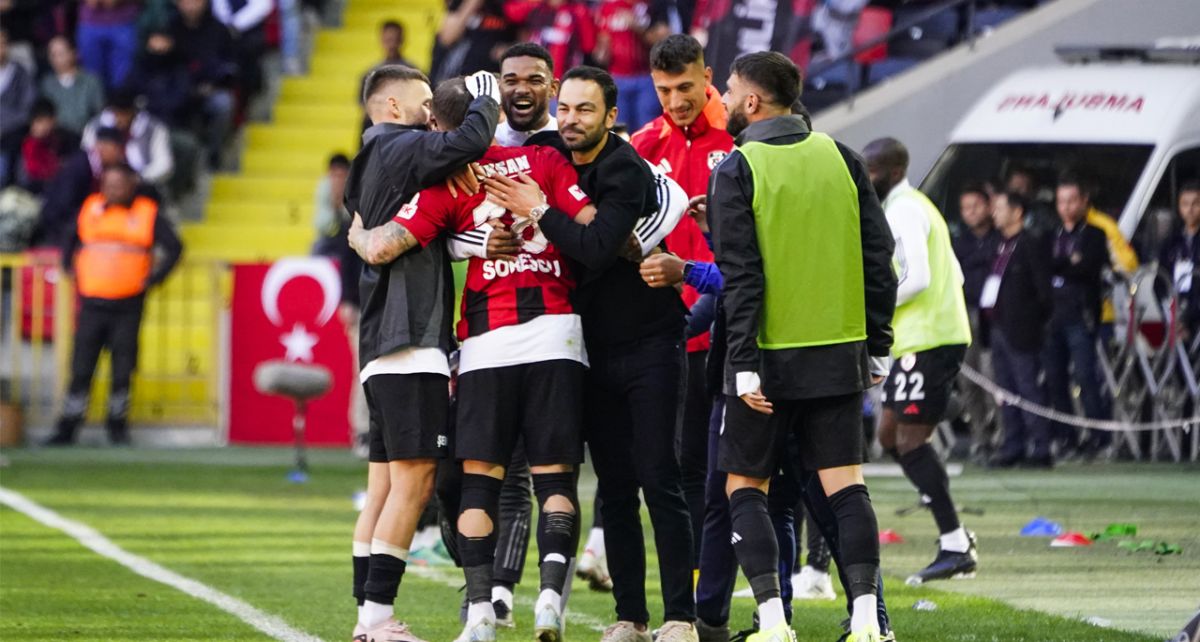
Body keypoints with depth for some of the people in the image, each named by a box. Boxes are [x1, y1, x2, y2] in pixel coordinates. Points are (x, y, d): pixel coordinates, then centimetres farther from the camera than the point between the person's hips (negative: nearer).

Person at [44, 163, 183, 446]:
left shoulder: (148, 214, 1)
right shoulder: (89, 209, 8)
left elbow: (173, 247, 2)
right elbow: (69, 240, 23)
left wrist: (152, 279, -4)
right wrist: (70, 269, 11)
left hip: (128, 306, -1)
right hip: (92, 303, 1)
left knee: (122, 370, 1)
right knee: (81, 368, -2)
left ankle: (117, 425, 15)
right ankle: (67, 428, 2)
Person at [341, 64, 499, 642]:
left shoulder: (372, 165, 22)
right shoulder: (401, 151, -8)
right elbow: (469, 142, -23)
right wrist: (484, 98, -4)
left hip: (383, 348, 10)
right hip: (408, 342, -10)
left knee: (386, 485, 9)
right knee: (413, 480, -11)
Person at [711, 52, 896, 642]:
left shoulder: (736, 170, -7)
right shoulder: (840, 158, 6)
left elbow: (741, 276, -12)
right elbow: (878, 255, 5)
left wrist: (744, 364, -12)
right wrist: (877, 345, 11)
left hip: (771, 354, -4)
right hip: (839, 352, 4)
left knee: (745, 485, 7)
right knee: (845, 484, 5)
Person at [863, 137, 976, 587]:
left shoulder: (904, 212, -11)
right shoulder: (916, 207, 21)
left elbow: (917, 279, -22)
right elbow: (955, 276, 24)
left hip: (927, 341, -11)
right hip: (920, 337, 11)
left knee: (910, 440, -10)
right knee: (891, 436, 12)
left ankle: (955, 547, -11)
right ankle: (955, 536, 11)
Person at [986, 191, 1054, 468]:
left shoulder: (1032, 245, -9)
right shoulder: (1003, 245, 17)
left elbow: (1043, 288, -11)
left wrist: (1041, 320, -12)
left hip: (1021, 331, -9)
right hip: (998, 328, 9)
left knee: (1029, 389, -7)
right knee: (1006, 391, 10)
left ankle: (1040, 448, -5)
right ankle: (1013, 446, 15)